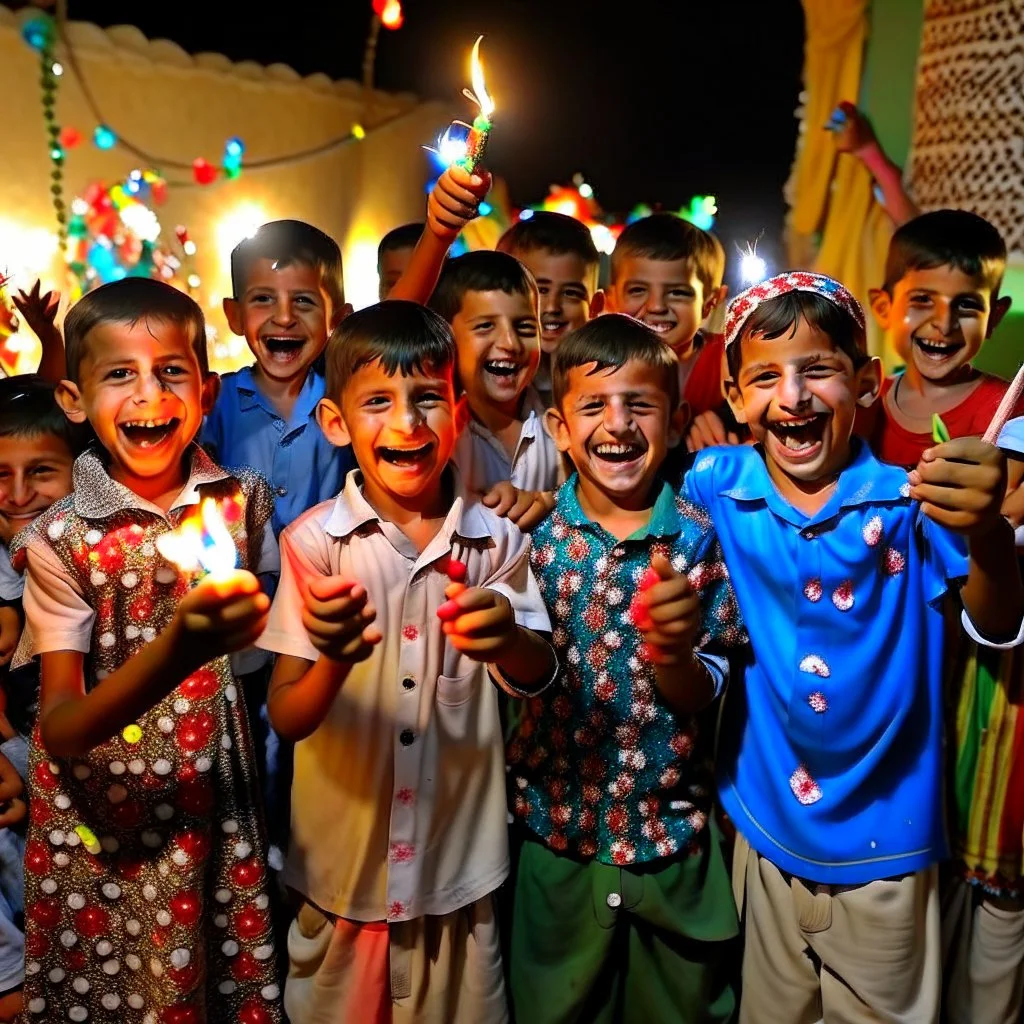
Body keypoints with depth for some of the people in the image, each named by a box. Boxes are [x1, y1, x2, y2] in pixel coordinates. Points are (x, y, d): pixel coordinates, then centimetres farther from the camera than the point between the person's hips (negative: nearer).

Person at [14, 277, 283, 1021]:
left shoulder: (243, 500, -5)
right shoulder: (60, 538, -12)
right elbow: (59, 729, -18)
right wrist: (177, 650, -35)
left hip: (218, 806, 2)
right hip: (101, 826, -1)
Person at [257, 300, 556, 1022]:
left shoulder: (495, 539, -6)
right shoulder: (315, 541, -13)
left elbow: (539, 675, -9)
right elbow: (286, 718, -14)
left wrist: (506, 641, -32)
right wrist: (336, 660, -36)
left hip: (461, 863, 1)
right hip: (344, 864, -1)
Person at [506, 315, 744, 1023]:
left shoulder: (700, 538, -10)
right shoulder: (533, 533, -8)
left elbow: (698, 698, -10)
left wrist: (675, 651, -29)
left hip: (674, 835, 0)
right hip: (555, 831, 0)